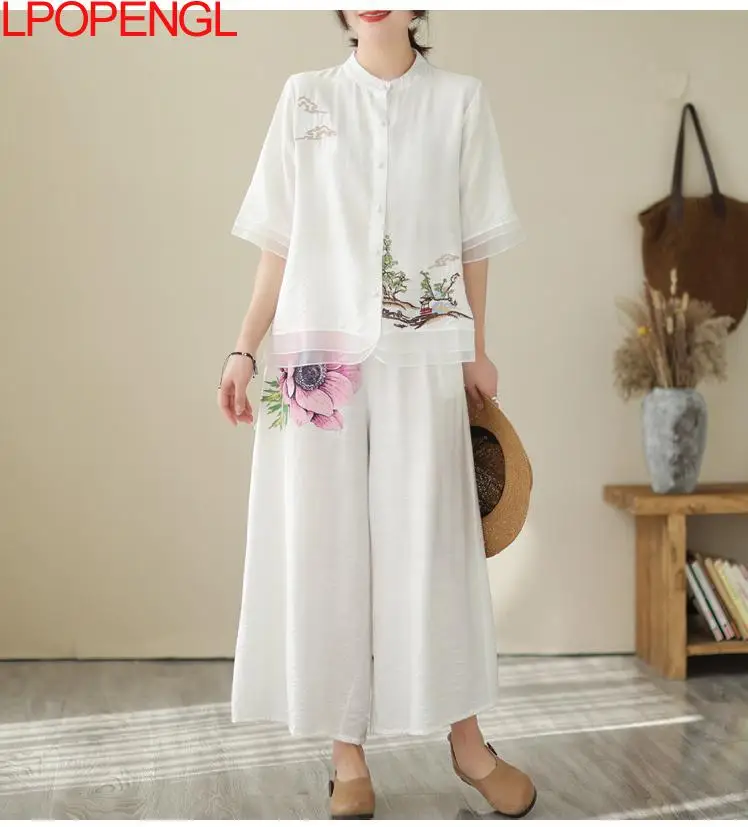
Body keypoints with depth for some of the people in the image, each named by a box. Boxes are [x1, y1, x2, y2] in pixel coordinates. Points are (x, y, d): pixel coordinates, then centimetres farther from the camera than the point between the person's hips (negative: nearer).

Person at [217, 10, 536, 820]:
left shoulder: (460, 99, 5)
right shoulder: (304, 97, 6)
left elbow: (474, 241, 7)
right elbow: (280, 241, 6)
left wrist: (477, 349, 7)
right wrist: (245, 348, 3)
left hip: (422, 358, 0)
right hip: (318, 355, 1)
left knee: (433, 544, 5)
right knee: (323, 545, 4)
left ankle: (466, 739, 22)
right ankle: (347, 750, 18)